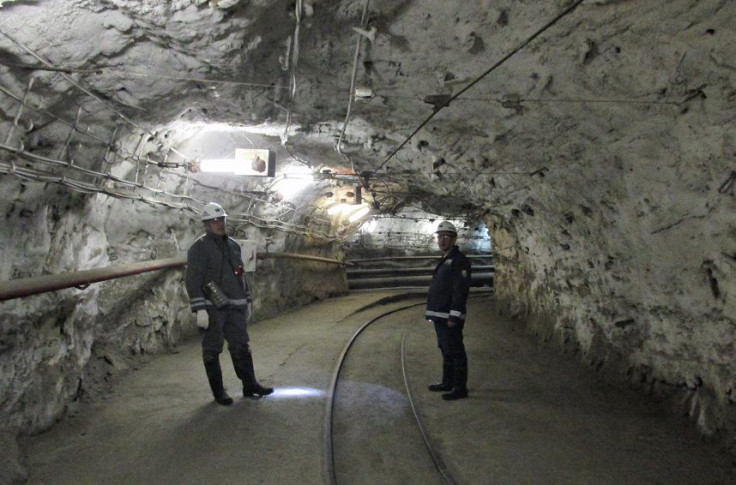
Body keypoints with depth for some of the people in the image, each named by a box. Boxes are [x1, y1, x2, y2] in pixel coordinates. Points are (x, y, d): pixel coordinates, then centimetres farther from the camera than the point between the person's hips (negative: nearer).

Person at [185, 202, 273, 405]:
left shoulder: (233, 246, 14)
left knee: (241, 346, 9)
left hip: (234, 307, 6)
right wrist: (200, 309, -19)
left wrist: (248, 300, 19)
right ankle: (218, 391, 14)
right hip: (212, 308, -6)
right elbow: (193, 280, -13)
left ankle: (250, 386, 18)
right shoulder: (199, 248, -7)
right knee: (212, 350, 3)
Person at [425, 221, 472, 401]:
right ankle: (447, 383, 29)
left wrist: (453, 317, -23)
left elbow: (460, 290, -21)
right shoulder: (445, 260, 16)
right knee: (446, 351, 18)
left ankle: (460, 388, 6)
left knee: (455, 352, -2)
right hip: (440, 316, 10)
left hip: (450, 317, -10)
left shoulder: (459, 260, -14)